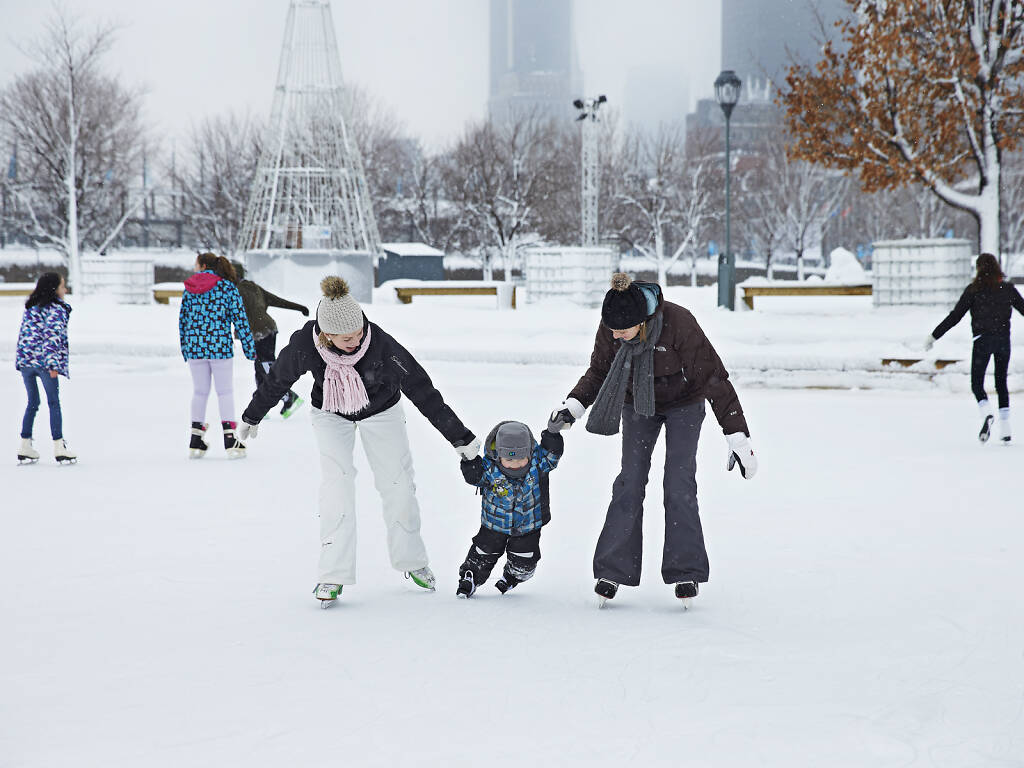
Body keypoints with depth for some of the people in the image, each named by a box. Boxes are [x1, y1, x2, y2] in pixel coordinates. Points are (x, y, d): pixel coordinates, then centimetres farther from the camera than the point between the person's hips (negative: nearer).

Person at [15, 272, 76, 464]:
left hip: (25, 361, 7)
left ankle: (25, 448, 12)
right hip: (45, 362, -7)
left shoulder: (30, 308, 16)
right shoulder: (56, 309, -7)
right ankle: (59, 448, 2)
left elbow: (23, 334, 16)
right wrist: (53, 364, -19)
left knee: (32, 403, 14)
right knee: (54, 404, 2)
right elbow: (53, 337, -17)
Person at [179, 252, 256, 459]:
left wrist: (184, 348, 17)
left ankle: (196, 441, 12)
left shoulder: (189, 288, 5)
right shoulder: (227, 287, -3)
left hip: (194, 347, 3)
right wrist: (249, 347, 0)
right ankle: (230, 438, -3)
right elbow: (239, 317, -5)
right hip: (220, 345, -3)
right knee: (225, 391, 5)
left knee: (199, 391, 12)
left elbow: (183, 319, 8)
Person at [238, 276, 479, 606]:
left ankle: (411, 560, 25)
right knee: (337, 482, -15)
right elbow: (277, 380, -9)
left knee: (397, 483, 2)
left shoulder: (382, 345, -36)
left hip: (381, 410, 0)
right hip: (331, 414, 0)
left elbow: (422, 391, -28)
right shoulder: (304, 344, -31)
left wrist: (460, 437, -24)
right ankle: (334, 575, -8)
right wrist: (252, 416, 6)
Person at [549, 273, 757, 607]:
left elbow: (713, 377, -27)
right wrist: (574, 404, -21)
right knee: (629, 482, -5)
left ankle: (686, 571, 1)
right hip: (638, 404, 3)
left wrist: (737, 435, -27)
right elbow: (598, 372, -2)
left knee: (679, 484, -9)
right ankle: (613, 570, 1)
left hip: (683, 405, -3)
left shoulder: (679, 323, -34)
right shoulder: (610, 327, -22)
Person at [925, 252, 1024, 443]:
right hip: (1003, 340, 3)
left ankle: (987, 414, -27)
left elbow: (955, 316, -5)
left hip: (982, 340, -3)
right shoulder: (1008, 289, 4)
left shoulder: (974, 290, -3)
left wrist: (934, 336, 1)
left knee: (977, 384, 3)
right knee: (1001, 384, 13)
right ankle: (1005, 431, 8)